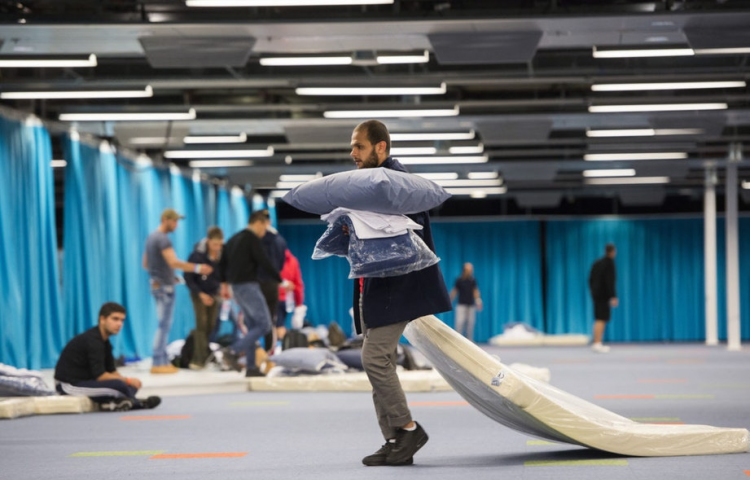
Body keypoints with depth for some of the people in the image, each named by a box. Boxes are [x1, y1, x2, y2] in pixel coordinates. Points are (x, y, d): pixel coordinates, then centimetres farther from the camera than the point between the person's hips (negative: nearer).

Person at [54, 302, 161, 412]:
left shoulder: (104, 341, 12)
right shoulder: (93, 341, -19)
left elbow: (112, 371, 14)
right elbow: (100, 376, -23)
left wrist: (129, 381, -5)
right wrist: (127, 380, -14)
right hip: (69, 385, -10)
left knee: (131, 386, -2)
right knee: (118, 385, -27)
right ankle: (137, 403, -2)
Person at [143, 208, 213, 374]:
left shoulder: (151, 237, 15)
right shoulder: (163, 239, -16)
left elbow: (145, 263, 22)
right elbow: (174, 262, -27)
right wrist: (197, 268, -27)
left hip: (156, 284, 10)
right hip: (165, 286, -10)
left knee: (163, 325, 13)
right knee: (164, 325, -8)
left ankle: (164, 361, 16)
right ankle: (158, 363, -8)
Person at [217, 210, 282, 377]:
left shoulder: (234, 239, 16)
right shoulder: (253, 239, -11)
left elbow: (222, 262, 19)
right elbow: (265, 263, -15)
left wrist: (224, 284, 25)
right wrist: (280, 281, -7)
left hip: (236, 287, 9)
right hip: (248, 286, -9)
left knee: (252, 326, 12)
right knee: (264, 325, -8)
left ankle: (251, 368, 8)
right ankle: (233, 351, -17)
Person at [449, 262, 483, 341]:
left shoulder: (473, 280, 7)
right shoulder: (459, 280, -1)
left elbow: (476, 291, 9)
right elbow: (454, 291, 4)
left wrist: (478, 302, -2)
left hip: (471, 305, 3)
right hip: (461, 305, -3)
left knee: (470, 324, 2)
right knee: (459, 323, -11)